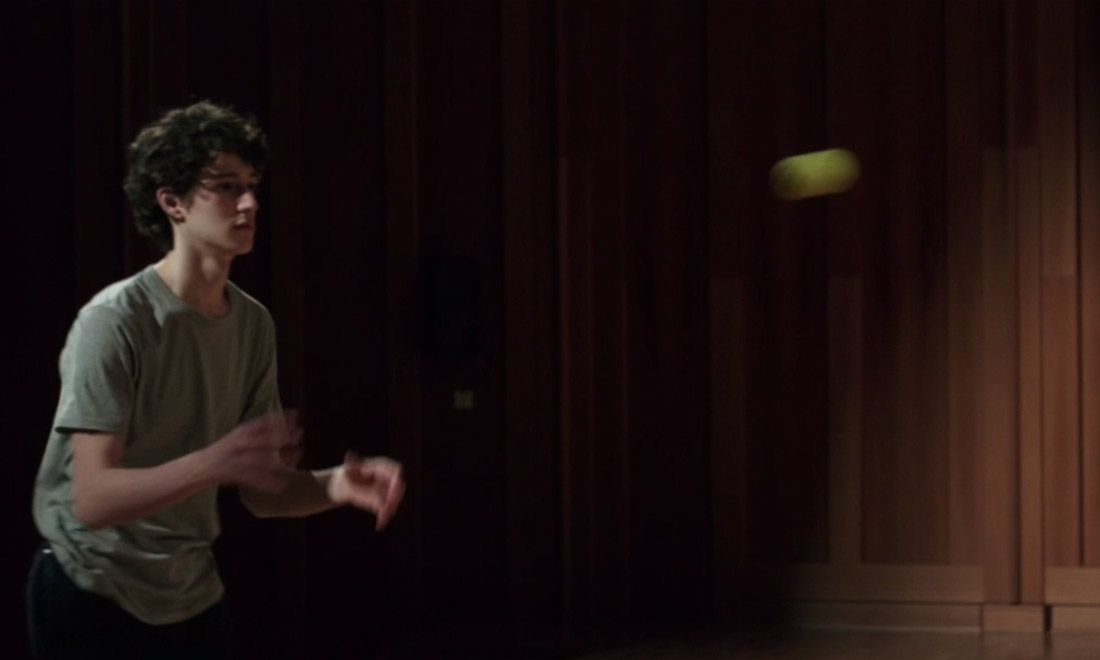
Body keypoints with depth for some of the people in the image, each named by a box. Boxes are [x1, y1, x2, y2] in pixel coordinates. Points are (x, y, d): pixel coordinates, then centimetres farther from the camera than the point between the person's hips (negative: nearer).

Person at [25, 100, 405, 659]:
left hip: (192, 596, 6)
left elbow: (261, 490, 3)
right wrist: (215, 462, -39)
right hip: (91, 597, -6)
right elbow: (93, 500, -26)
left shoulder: (253, 324, 1)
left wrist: (334, 486, -17)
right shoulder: (114, 321, -20)